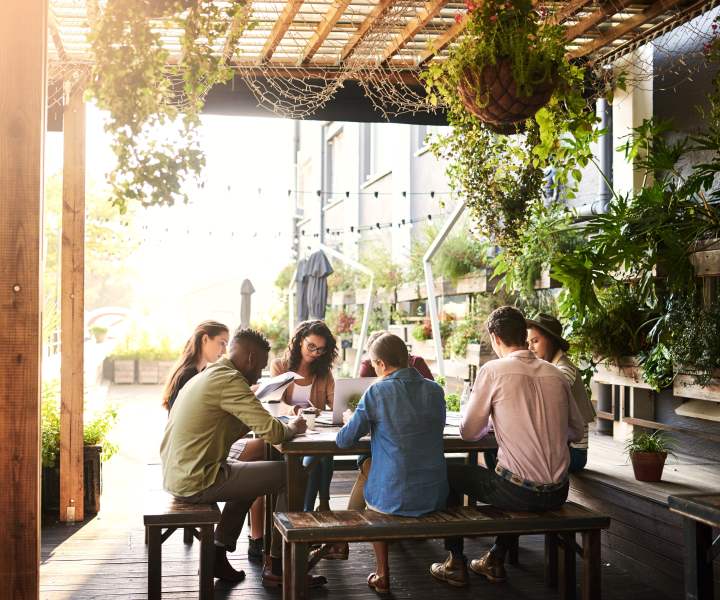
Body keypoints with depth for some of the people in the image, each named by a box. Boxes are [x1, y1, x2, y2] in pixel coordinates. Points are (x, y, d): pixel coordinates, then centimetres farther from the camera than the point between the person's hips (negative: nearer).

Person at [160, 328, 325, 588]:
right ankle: (276, 566, 7)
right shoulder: (230, 380, -16)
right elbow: (272, 432, -21)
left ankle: (218, 556, 26)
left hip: (177, 475, 10)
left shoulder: (204, 376, 16)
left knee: (247, 472, 31)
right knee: (289, 476, -3)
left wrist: (284, 425, 11)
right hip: (197, 482, -10)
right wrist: (292, 428, 1)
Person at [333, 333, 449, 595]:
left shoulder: (377, 392, -13)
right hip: (436, 497, 5)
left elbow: (344, 441, -6)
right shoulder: (435, 390, 2)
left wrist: (352, 421, 17)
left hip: (393, 498, -5)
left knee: (366, 467, 29)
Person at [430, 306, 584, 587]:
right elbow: (576, 432, 14)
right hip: (558, 493, 6)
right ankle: (496, 560, 39)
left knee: (449, 474, 19)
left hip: (519, 493, -5)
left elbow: (468, 432, -2)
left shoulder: (492, 370, -9)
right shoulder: (556, 374, 5)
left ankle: (455, 564, 24)